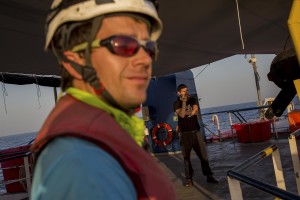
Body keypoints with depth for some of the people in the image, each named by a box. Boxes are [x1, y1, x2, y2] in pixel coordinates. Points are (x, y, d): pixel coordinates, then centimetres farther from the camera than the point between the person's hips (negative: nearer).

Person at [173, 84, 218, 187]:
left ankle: (209, 175, 9)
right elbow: (182, 115, -16)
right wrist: (184, 102, -15)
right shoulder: (177, 103, 1)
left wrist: (185, 112, -6)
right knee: (186, 156, 1)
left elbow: (195, 111, -8)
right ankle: (189, 178, 7)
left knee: (203, 155, 2)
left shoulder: (192, 100, 9)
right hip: (185, 133, -2)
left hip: (196, 131, 2)